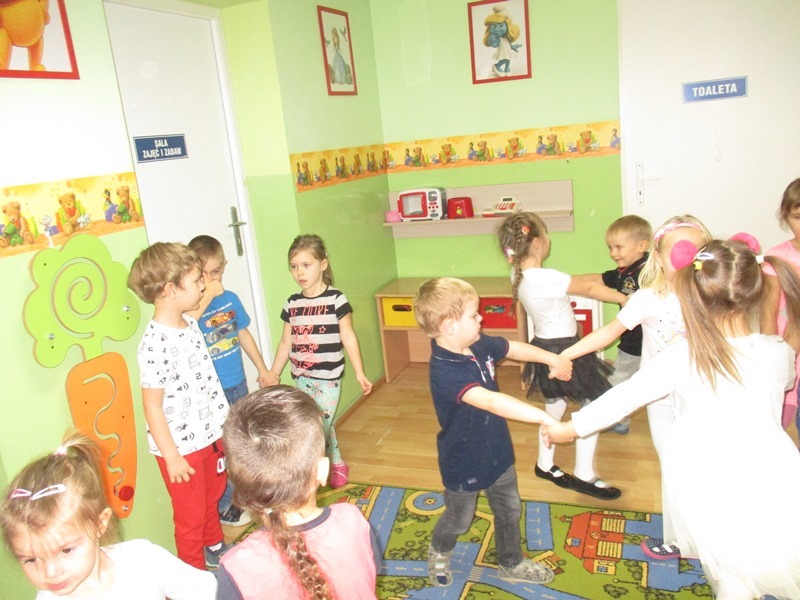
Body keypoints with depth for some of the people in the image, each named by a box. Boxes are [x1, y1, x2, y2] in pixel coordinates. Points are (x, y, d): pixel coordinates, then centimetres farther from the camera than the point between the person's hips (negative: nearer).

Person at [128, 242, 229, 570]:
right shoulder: (155, 344, -27)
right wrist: (171, 456, -17)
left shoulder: (190, 324, -1)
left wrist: (223, 420, 16)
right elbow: (152, 406, -22)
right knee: (191, 516, 12)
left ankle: (215, 549, 51)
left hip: (209, 434, 8)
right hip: (181, 446, -8)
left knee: (213, 497, 27)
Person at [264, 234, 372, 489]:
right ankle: (337, 464, 36)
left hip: (328, 377, -5)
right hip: (302, 377, 5)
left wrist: (359, 373, -7)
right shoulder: (292, 303, 4)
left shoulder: (336, 299, -10)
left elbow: (348, 338, -7)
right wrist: (273, 373, 11)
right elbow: (286, 341, 11)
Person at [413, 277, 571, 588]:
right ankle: (439, 553, 52)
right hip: (464, 462, -6)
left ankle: (511, 564, 49)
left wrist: (552, 359, 9)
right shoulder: (445, 372, -37)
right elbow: (490, 401, -49)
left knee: (510, 511, 24)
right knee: (459, 520, 20)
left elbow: (514, 348, 9)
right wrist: (544, 417, -54)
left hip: (497, 451, 7)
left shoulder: (479, 344, -12)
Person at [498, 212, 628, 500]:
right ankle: (584, 475, 13)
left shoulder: (519, 276, -1)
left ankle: (545, 464, 37)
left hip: (545, 346, 9)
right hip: (564, 349, -9)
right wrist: (627, 300, -6)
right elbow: (589, 288, -16)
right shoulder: (547, 278, -27)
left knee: (554, 406, 23)